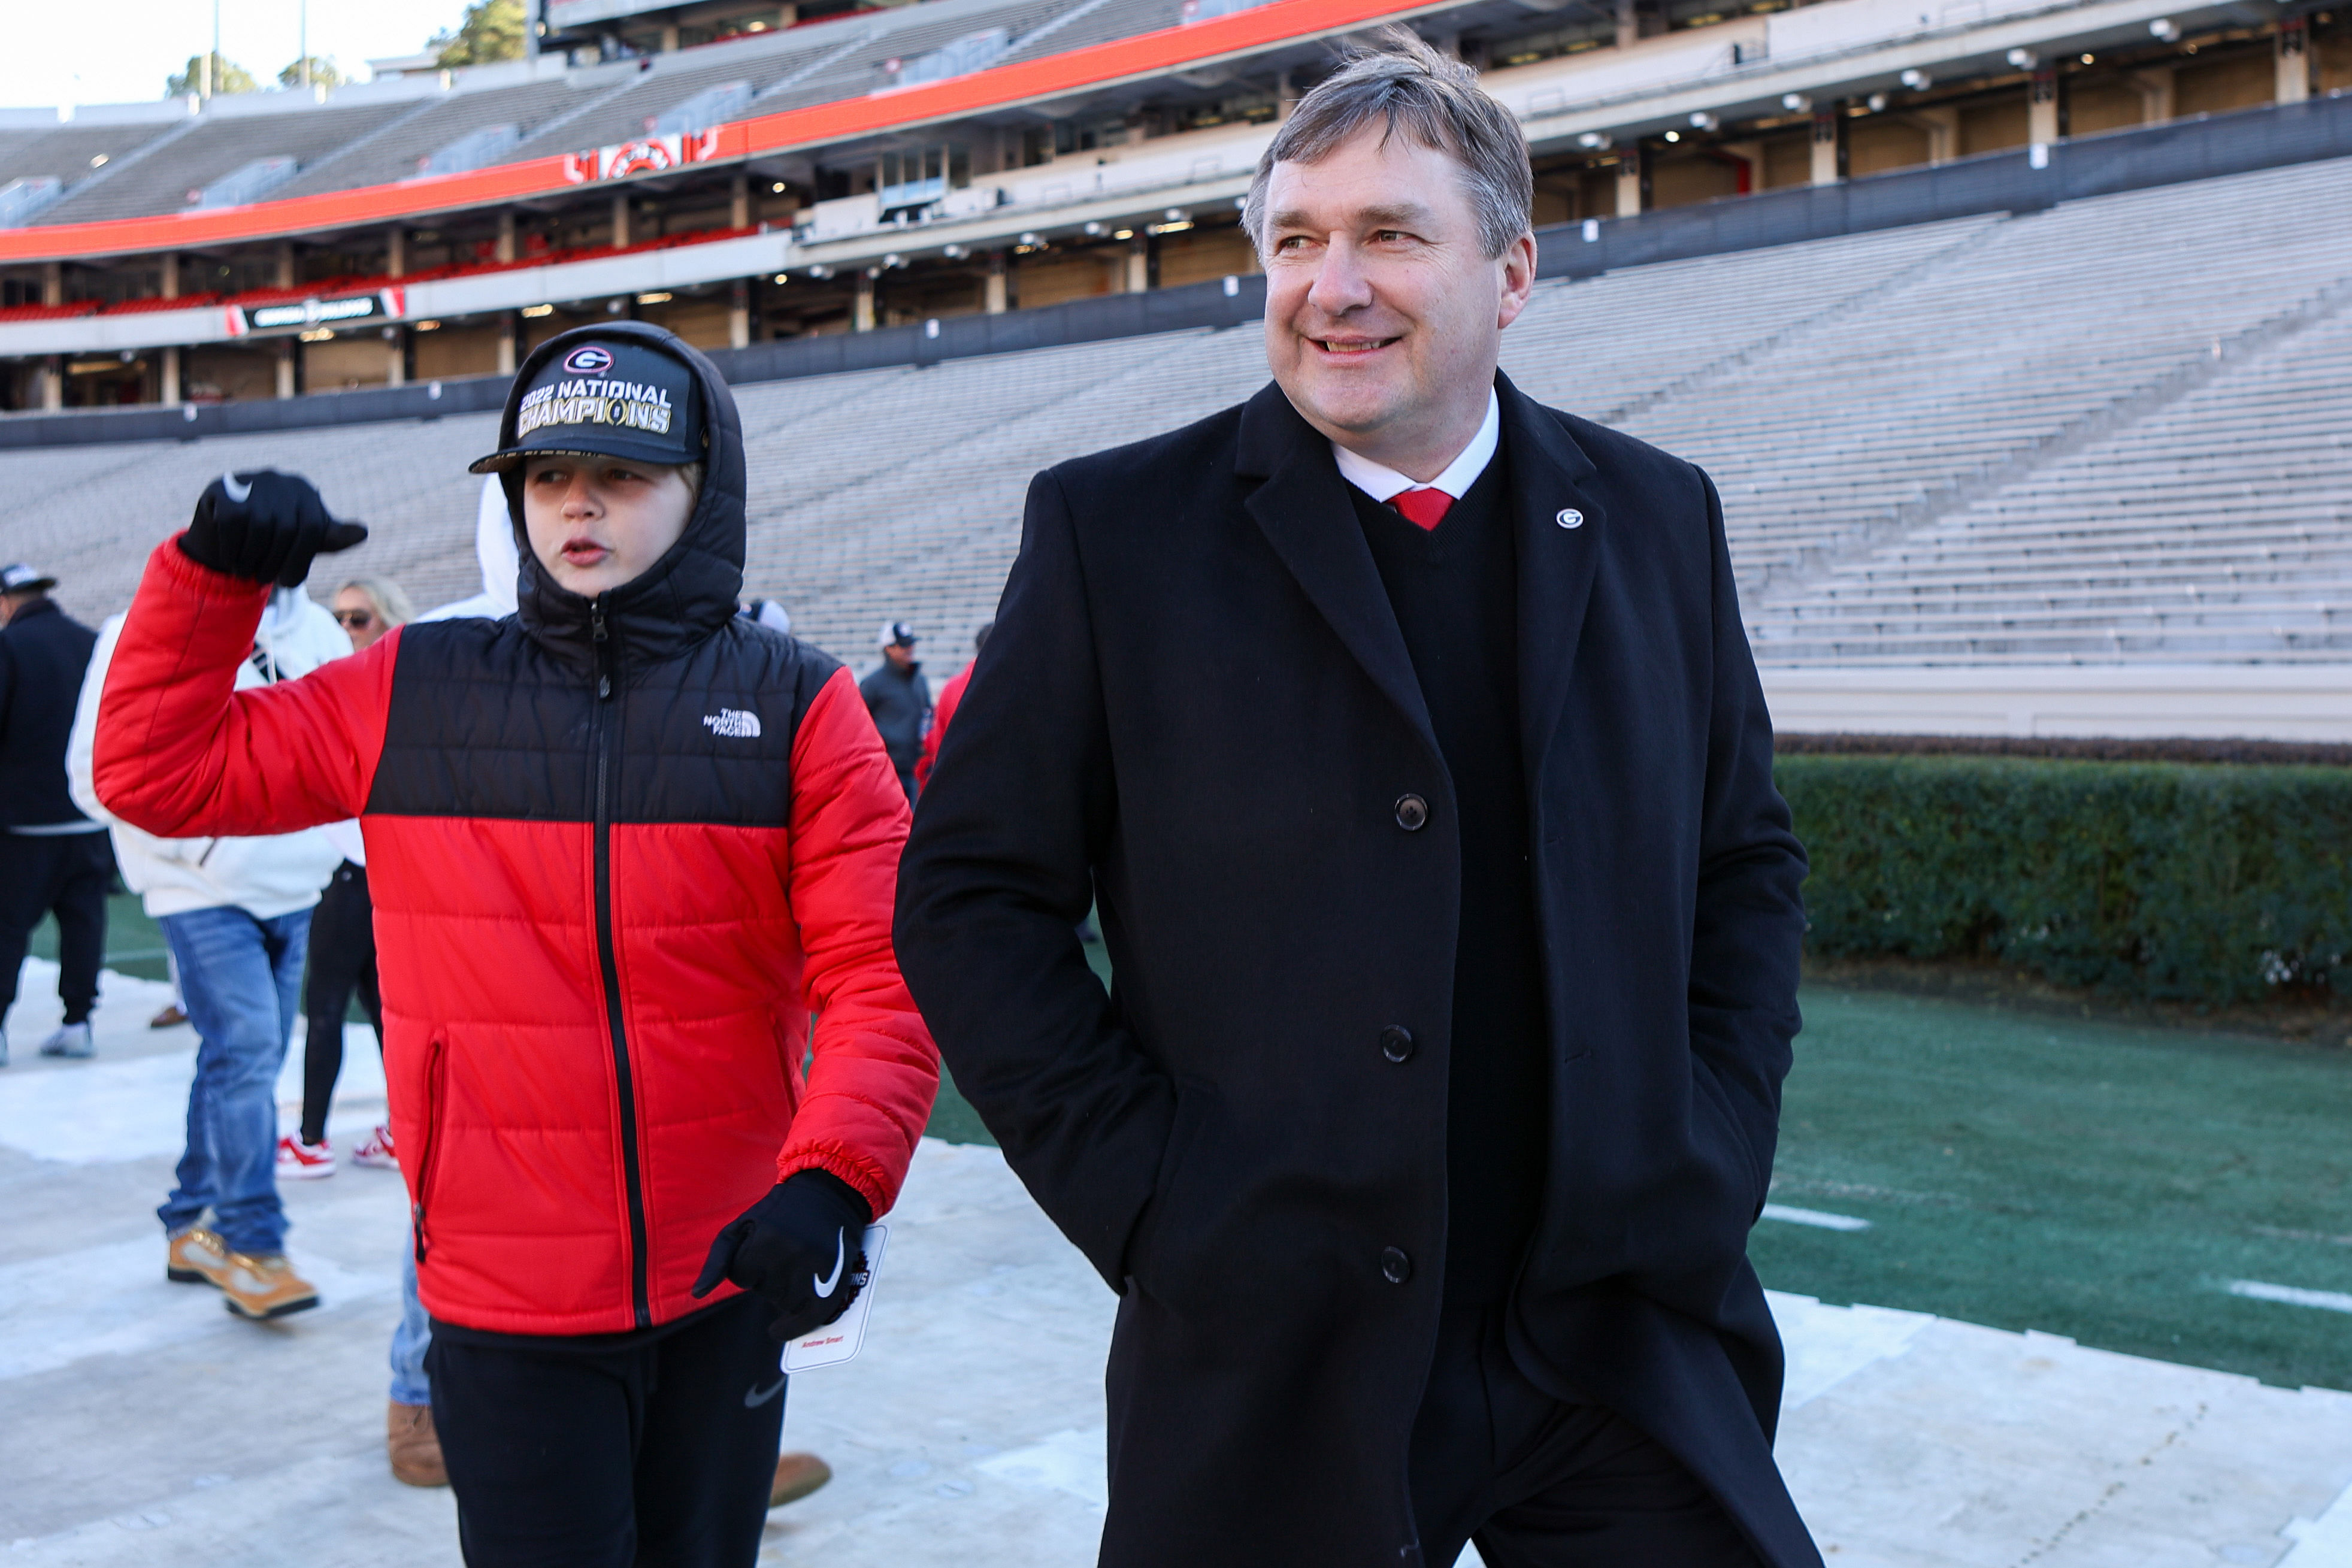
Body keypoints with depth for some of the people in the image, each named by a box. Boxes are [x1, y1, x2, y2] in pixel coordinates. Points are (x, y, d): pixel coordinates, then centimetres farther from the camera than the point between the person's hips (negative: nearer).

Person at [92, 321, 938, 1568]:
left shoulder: (793, 705, -4)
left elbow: (884, 976, -11)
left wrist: (833, 1180, -25)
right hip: (508, 1303, -1)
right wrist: (214, 570, -2)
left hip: (731, 1283, 1)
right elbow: (156, 768, 8)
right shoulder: (413, 696, 1)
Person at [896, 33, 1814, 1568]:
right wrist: (1144, 1195, -10)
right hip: (1269, 1361, -2)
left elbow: (1747, 860, 13)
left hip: (1621, 1336, 3)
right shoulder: (1119, 529, -4)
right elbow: (974, 896, -3)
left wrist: (1710, 1166, 2)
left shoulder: (1657, 520, 6)